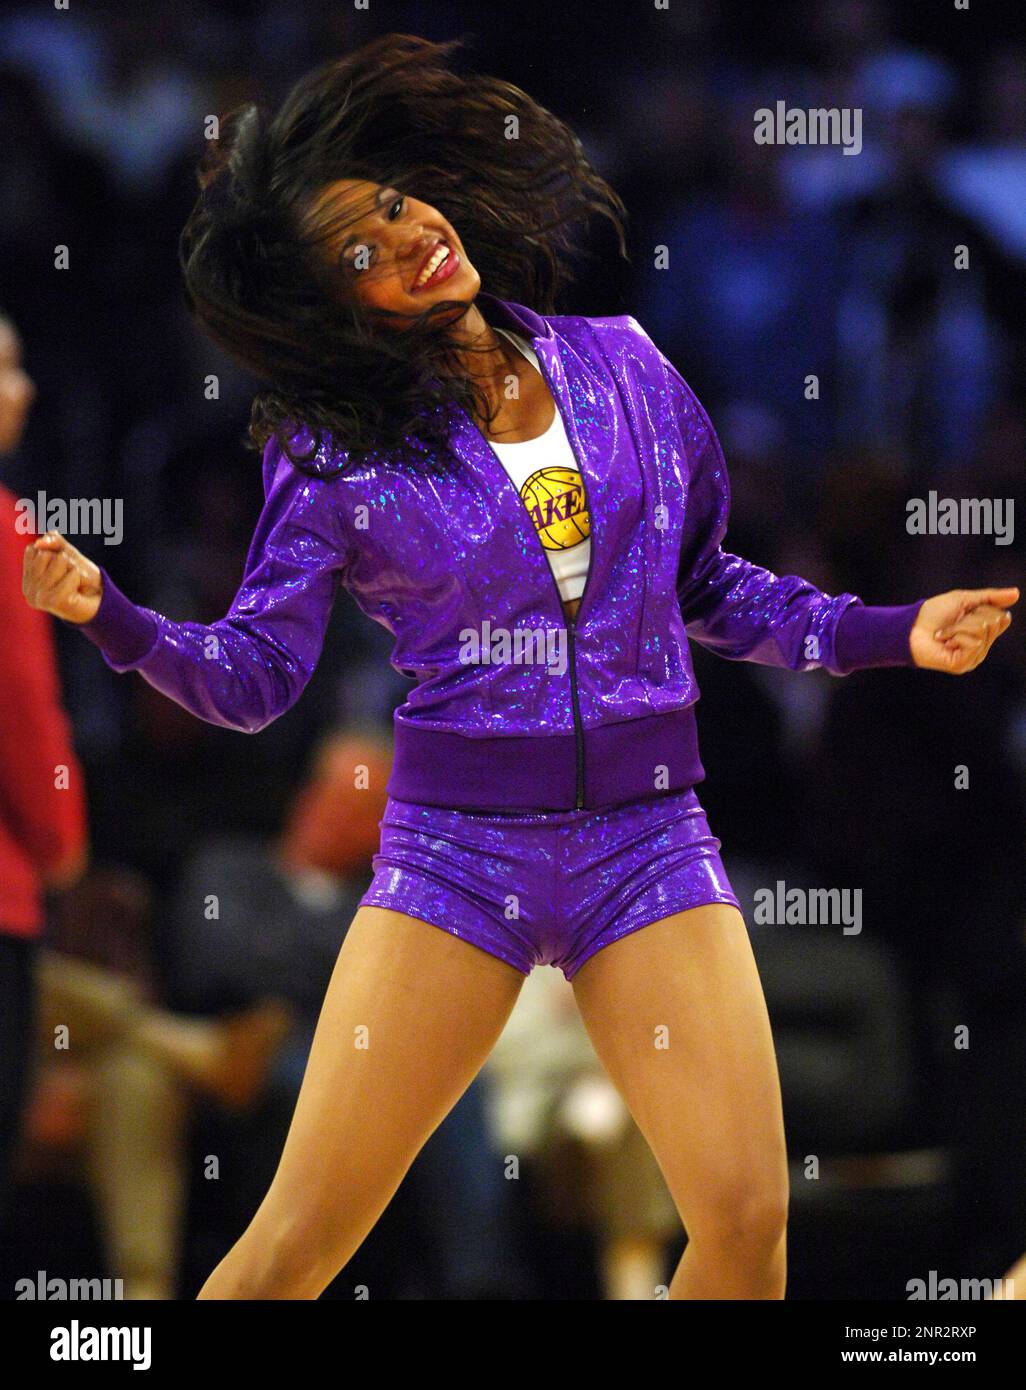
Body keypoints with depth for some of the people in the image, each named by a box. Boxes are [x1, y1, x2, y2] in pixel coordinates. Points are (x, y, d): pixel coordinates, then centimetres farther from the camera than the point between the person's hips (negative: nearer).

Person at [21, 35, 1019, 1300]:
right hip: (457, 847, -2)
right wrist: (108, 616, -19)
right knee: (300, 1239, -6)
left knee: (749, 1218, -8)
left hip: (652, 835, 2)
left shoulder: (620, 366, 7)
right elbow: (250, 676, -3)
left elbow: (706, 586, 18)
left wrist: (897, 634, 11)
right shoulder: (338, 450, -1)